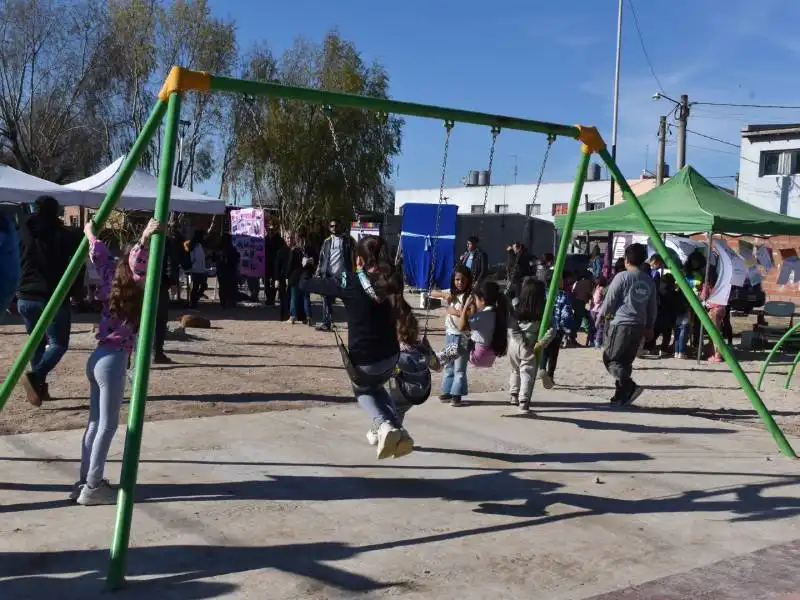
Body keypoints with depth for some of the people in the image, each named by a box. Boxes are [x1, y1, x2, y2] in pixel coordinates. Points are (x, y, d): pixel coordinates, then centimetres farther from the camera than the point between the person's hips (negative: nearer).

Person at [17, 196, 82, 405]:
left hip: (26, 298, 4)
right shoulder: (65, 236, -5)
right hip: (54, 297, -4)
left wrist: (18, 291, 18)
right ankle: (36, 376, -21)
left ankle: (39, 386, 14)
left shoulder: (22, 233, 5)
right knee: (58, 343, 3)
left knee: (37, 341, 19)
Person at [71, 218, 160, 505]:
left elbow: (102, 258, 22)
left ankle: (85, 481, 18)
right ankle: (92, 487, 0)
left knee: (95, 422, 13)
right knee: (107, 425, -3)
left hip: (99, 356, 9)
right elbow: (136, 266, -31)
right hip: (112, 359, -9)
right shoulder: (135, 290, -11)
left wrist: (91, 235, 36)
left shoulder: (114, 282, 8)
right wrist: (144, 240, -43)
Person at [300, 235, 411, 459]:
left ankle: (384, 425, 0)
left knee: (363, 390, 29)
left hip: (364, 361, -4)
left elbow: (307, 285, -4)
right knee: (376, 386, 35)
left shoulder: (350, 282, -12)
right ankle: (399, 431, 13)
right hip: (391, 356, 4)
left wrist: (303, 279, 19)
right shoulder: (391, 282, -1)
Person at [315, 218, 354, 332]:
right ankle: (326, 323, 8)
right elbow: (321, 258, 15)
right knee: (327, 300, 3)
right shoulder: (327, 241, 15)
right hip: (328, 275, 4)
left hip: (343, 275, -4)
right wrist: (318, 273, 7)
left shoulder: (348, 240, 3)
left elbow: (353, 257, -1)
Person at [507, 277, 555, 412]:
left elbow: (511, 328, -12)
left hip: (515, 344, 2)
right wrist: (541, 343, -11)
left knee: (516, 370, 24)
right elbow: (551, 330, -14)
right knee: (527, 374, 3)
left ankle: (514, 395, 32)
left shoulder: (515, 305, -8)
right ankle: (524, 402, -4)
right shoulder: (543, 310, -9)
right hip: (532, 347, -2)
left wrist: (521, 343, -8)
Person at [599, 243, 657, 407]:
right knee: (625, 361, 13)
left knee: (610, 358, 0)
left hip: (621, 323, -6)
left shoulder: (622, 277, -8)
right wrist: (649, 327, 24)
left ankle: (629, 386, -20)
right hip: (640, 326, 6)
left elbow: (609, 302, -7)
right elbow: (653, 307, 16)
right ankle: (621, 396, 11)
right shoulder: (649, 281, 10)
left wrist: (603, 315, 10)